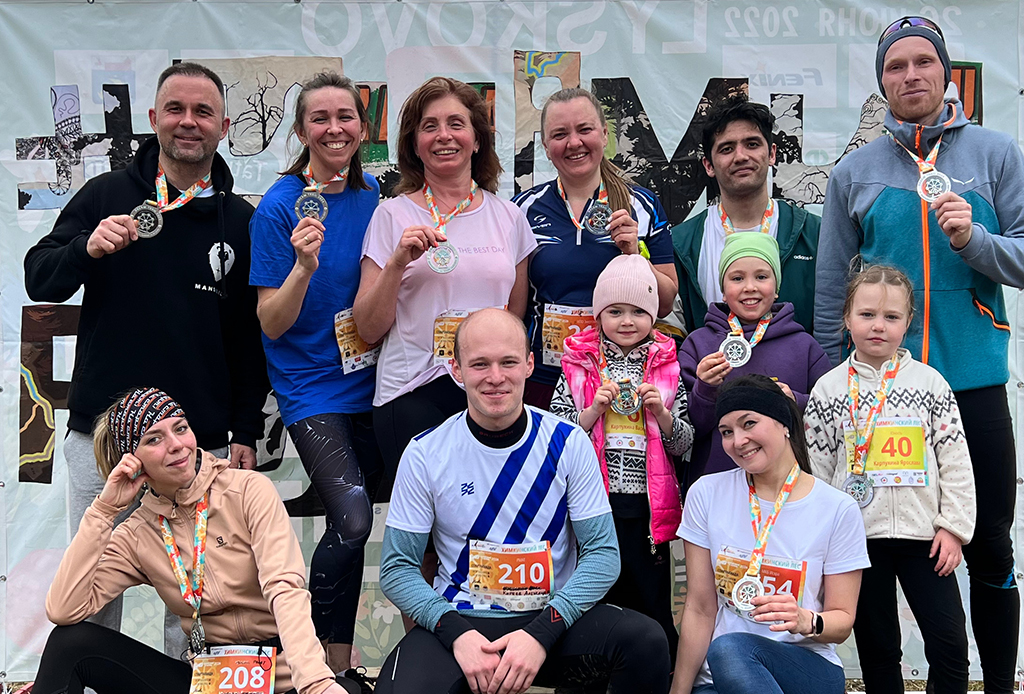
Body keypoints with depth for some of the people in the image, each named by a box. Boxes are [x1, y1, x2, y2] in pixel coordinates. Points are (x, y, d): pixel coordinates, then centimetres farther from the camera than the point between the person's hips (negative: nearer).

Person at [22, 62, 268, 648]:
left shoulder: (241, 221, 5)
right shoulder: (107, 195, 4)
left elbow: (252, 335, 7)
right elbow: (39, 280, 3)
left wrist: (247, 433, 4)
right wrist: (87, 249, -19)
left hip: (201, 443, 0)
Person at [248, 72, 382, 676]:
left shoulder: (373, 198, 6)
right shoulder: (280, 206, -9)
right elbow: (272, 323, -11)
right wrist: (305, 266, -26)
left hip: (369, 382, 5)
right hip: (312, 387, -5)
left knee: (356, 520, 6)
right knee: (353, 518, -20)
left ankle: (338, 661, 23)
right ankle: (334, 665, -1)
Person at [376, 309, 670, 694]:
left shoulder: (568, 443, -2)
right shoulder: (425, 455, -3)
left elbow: (602, 553, -4)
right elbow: (397, 568, -1)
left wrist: (542, 632, -19)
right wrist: (457, 633, -19)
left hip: (553, 618, 1)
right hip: (459, 619, -1)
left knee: (646, 641, -27)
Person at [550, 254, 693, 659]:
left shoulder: (667, 368, 6)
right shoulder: (578, 367, 2)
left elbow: (684, 444, 6)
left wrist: (661, 412, -11)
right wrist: (595, 409, -14)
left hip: (647, 504, 1)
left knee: (653, 606, 7)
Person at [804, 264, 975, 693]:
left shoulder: (930, 383, 1)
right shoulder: (828, 389, 2)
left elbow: (955, 461, 2)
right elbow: (816, 469, 4)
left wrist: (953, 526, -4)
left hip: (923, 535, 0)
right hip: (858, 537, 0)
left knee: (950, 642, 0)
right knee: (876, 646, 10)